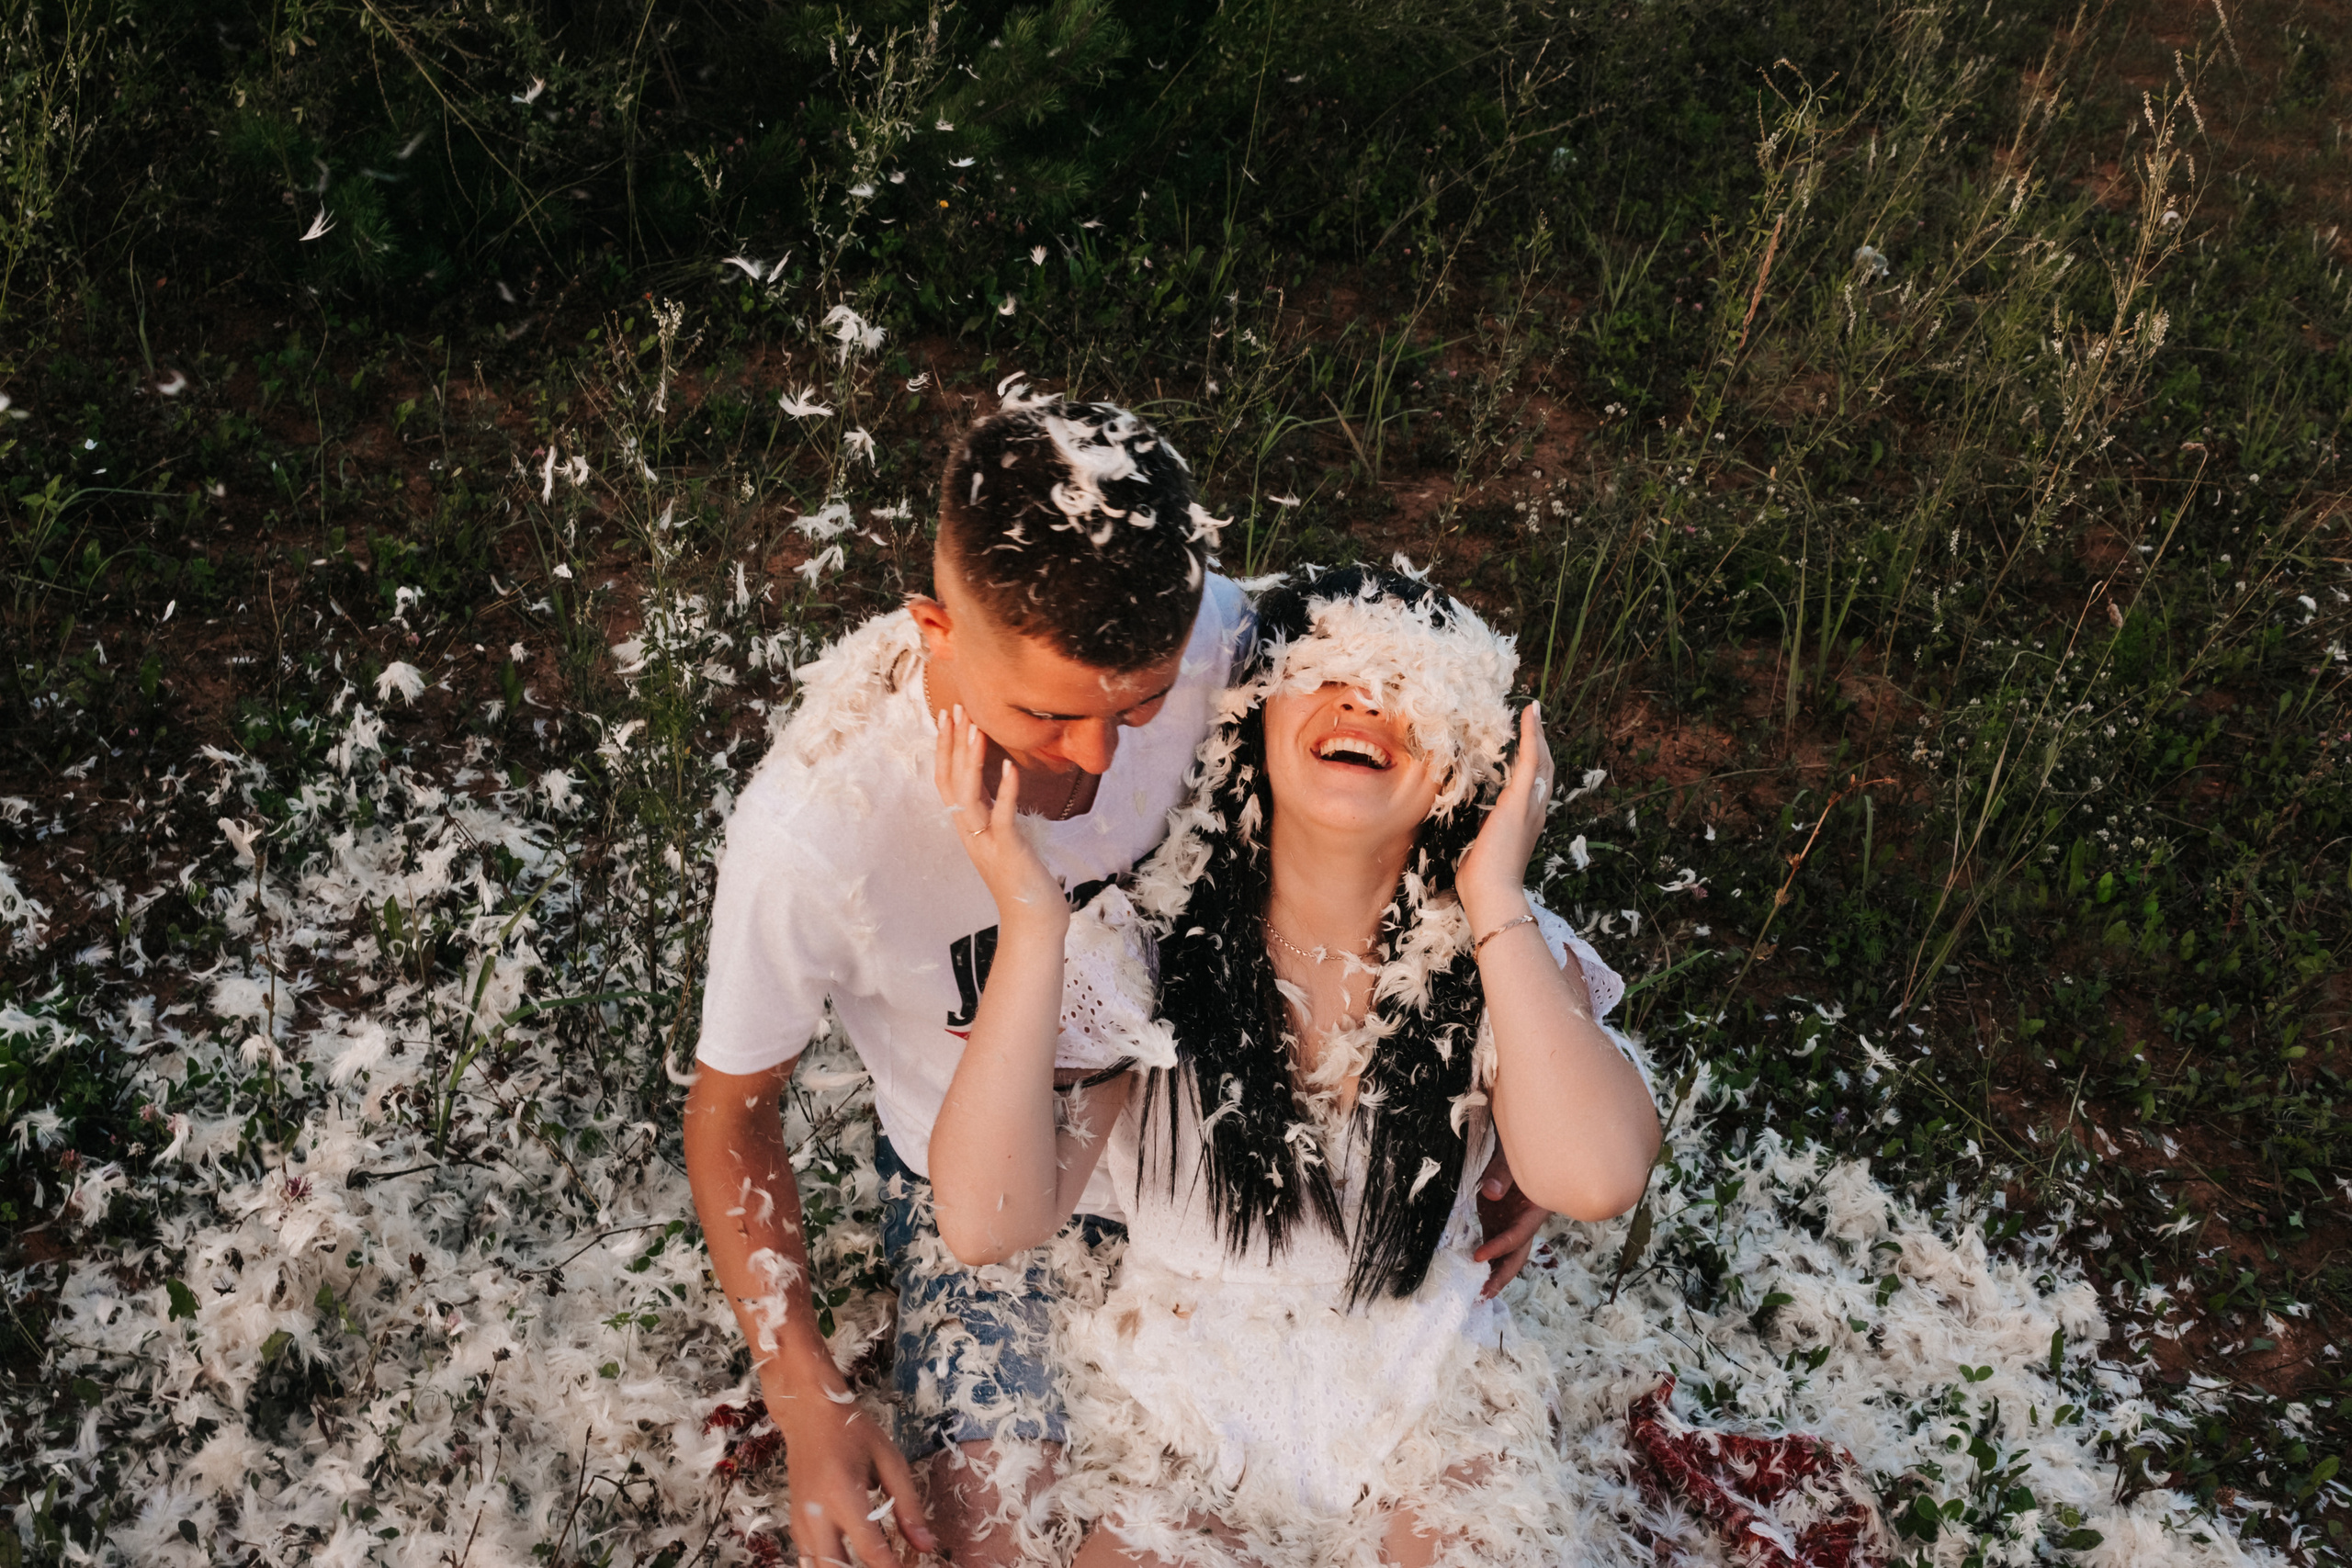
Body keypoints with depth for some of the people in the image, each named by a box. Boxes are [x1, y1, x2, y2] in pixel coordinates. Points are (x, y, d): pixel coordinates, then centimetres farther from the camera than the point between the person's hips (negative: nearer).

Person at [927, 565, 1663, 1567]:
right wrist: (1029, 924, -33)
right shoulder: (1143, 946, -13)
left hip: (1423, 1412, 2)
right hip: (1187, 1414, -1)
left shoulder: (1496, 953, -9)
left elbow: (1594, 1180, -28)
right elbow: (987, 1225, -25)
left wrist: (1495, 900, -25)